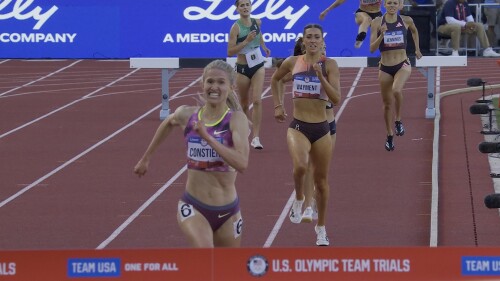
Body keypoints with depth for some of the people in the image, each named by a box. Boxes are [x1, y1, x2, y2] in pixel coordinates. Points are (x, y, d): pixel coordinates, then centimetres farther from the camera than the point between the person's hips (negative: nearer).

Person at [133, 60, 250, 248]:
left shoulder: (236, 119, -12)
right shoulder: (187, 115, -2)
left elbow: (242, 163, -28)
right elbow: (168, 124, 24)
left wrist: (207, 137, -30)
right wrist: (146, 158, 32)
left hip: (227, 212, 0)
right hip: (193, 207, 0)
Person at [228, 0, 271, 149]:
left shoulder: (257, 22, -2)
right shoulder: (236, 27, -15)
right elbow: (230, 52, -20)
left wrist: (264, 46, 25)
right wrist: (247, 40, -27)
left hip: (258, 66, 2)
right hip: (243, 69, -2)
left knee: (257, 100, -13)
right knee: (244, 104, 12)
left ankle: (256, 137, -15)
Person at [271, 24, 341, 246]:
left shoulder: (329, 65, -4)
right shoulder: (292, 62, 1)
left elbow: (336, 98, -12)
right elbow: (275, 80, 22)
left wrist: (321, 76, -21)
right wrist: (277, 105, 15)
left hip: (321, 129, 0)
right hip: (298, 127, 0)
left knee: (321, 180, 11)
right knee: (300, 166, -29)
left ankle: (321, 228, 28)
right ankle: (299, 199, 3)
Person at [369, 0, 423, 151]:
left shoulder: (406, 20, -1)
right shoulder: (377, 22, -6)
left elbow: (414, 31, 23)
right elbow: (372, 48, -9)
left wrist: (417, 49, 21)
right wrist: (381, 35, -23)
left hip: (403, 65, -1)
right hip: (385, 68, 1)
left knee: (396, 90, -32)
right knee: (387, 103, 11)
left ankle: (398, 120, -8)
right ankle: (390, 136, 30)